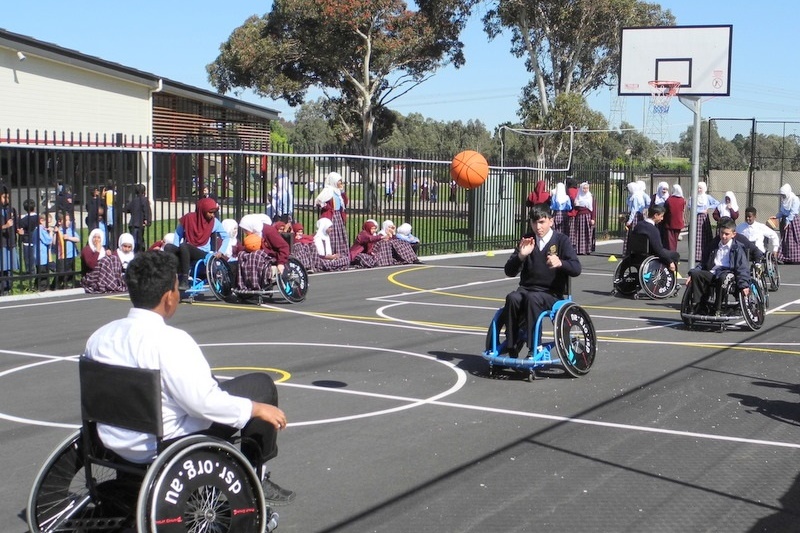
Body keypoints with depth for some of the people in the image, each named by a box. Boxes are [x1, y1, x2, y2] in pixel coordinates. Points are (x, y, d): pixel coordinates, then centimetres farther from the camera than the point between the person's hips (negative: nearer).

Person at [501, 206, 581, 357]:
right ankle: (511, 348, -27)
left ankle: (533, 348, -34)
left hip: (552, 293, -3)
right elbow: (509, 272, 5)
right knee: (512, 298, -30)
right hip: (526, 288, 3)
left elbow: (576, 269, -10)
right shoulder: (527, 240, 11)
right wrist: (521, 256, -15)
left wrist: (560, 263, -32)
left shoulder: (562, 240, 2)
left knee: (533, 298, -36)